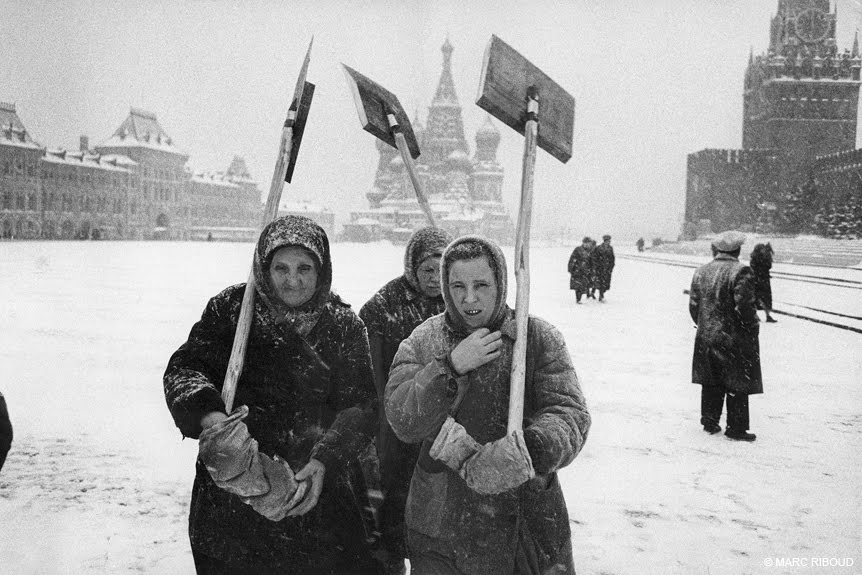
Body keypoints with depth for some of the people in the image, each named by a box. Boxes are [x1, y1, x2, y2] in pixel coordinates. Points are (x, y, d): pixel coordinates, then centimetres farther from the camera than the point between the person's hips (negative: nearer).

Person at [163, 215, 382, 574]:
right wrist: (206, 413, -30)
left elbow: (359, 405, -7)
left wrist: (326, 460, -23)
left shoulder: (344, 325, -2)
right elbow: (183, 369, -8)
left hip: (319, 487, 0)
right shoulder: (230, 309, -3)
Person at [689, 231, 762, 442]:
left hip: (706, 338, 6)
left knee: (711, 384, 16)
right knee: (737, 385, 5)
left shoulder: (700, 272, 4)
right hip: (734, 340, -6)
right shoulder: (740, 272, -16)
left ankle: (709, 422, 23)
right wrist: (754, 325, -4)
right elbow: (744, 307, -20)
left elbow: (693, 305, 6)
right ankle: (736, 428, 11)